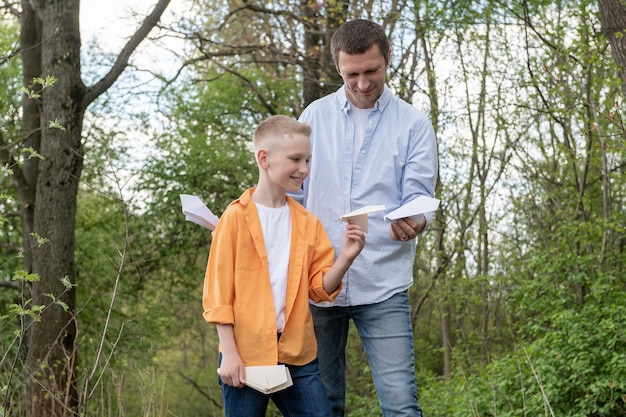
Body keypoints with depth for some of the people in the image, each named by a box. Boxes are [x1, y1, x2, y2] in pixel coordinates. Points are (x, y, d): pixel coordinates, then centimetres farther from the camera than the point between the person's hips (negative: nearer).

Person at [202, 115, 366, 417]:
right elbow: (219, 290, -4)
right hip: (245, 355, -4)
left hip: (297, 355, 4)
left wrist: (345, 259, -11)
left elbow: (319, 287, 7)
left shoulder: (308, 223, 10)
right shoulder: (236, 217, -3)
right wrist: (229, 352, -9)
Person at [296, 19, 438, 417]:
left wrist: (413, 222, -26)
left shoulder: (414, 123, 2)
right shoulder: (315, 117, 8)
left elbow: (419, 195, -3)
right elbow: (293, 194, 12)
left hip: (384, 285, -2)